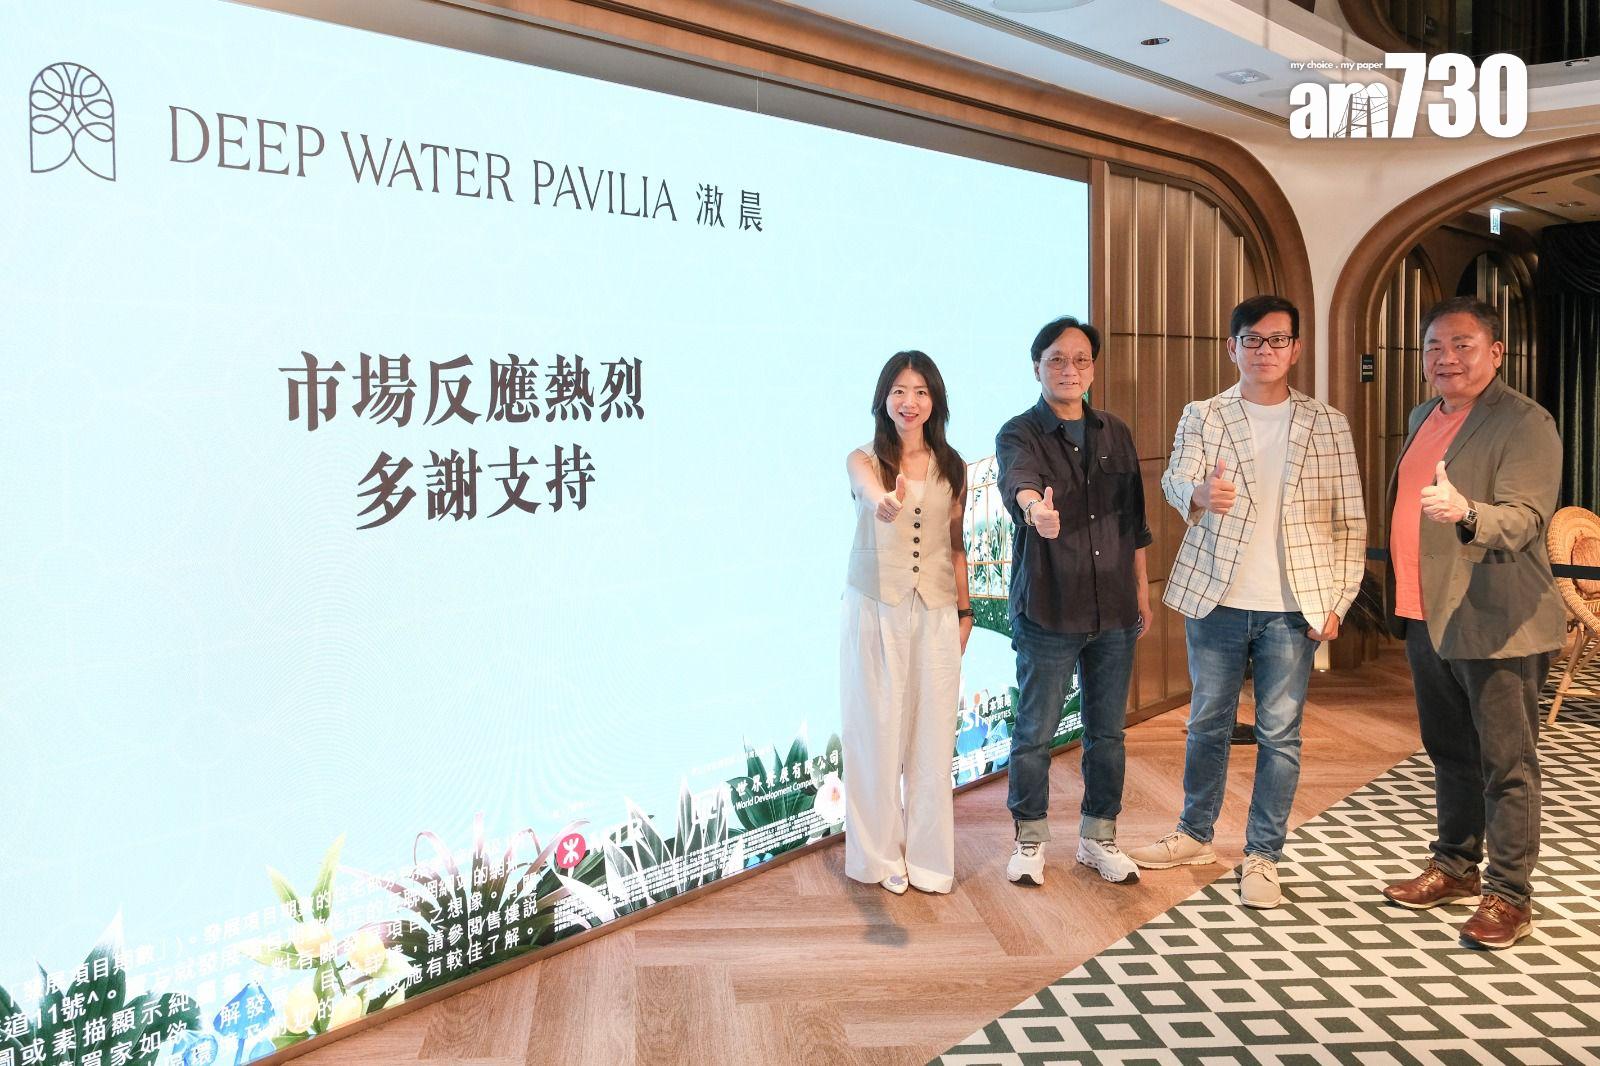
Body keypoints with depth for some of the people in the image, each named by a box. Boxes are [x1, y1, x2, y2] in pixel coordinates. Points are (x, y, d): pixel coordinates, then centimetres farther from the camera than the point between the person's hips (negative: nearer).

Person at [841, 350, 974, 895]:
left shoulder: (951, 468, 7)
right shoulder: (865, 459, -3)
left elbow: (956, 544, 13)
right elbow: (868, 485, -29)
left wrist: (964, 610, 8)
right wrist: (882, 501, -52)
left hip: (935, 612, 3)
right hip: (875, 610, -2)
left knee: (933, 735, 4)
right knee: (877, 732, 1)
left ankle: (928, 857, 17)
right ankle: (880, 855, 14)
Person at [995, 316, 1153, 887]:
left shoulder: (1116, 434, 10)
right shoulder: (1019, 434, -6)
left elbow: (1134, 520, 16)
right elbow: (1019, 480, -31)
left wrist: (1141, 587, 15)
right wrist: (1036, 508, -53)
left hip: (1114, 610, 5)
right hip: (1048, 609, -4)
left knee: (1107, 732, 13)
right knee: (1035, 734, 4)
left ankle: (1099, 838, 29)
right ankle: (1030, 840, 22)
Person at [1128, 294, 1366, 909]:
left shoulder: (1328, 425, 4)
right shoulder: (1202, 417, 3)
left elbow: (1349, 520, 5)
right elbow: (1174, 480, -14)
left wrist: (1338, 600, -2)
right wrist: (1201, 494, -38)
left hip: (1293, 607, 0)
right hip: (1215, 599, 1)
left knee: (1279, 734, 4)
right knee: (1208, 723, 13)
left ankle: (1263, 857, 16)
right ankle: (1195, 835, 30)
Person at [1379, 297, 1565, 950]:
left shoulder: (1525, 423, -11)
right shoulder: (1423, 419, 14)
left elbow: (1523, 518, -22)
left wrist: (1466, 513, -42)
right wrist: (1400, 600, 19)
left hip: (1494, 624, -8)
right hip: (1426, 618, 8)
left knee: (1506, 763, 1)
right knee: (1449, 753, 19)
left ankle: (1509, 895, 12)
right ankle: (1455, 868, 33)